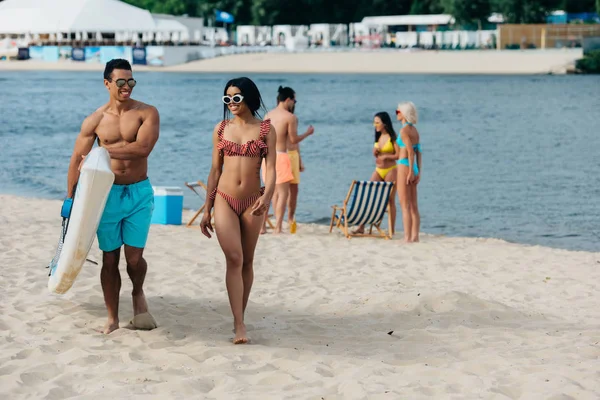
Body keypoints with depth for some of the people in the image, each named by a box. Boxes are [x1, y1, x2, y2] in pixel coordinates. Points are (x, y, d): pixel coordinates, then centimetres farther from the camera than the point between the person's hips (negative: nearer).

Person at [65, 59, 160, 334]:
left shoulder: (147, 113, -3)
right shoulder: (95, 121, 1)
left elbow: (143, 147, -20)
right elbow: (77, 160, 6)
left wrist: (105, 149, -17)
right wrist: (70, 200, 3)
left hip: (139, 192, -1)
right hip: (108, 193, 1)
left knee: (134, 257, -6)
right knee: (110, 259, 5)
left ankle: (138, 294, 27)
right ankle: (112, 319, 16)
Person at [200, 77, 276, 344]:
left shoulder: (266, 130, 2)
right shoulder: (221, 129, 7)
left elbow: (271, 169, -6)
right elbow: (215, 170, 11)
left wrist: (267, 197, -24)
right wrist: (207, 209, 9)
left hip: (252, 201, 0)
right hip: (225, 200, 0)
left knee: (247, 261, 8)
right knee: (234, 259, -12)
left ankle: (239, 319, 19)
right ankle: (239, 325, -15)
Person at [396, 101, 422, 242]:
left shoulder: (404, 130, -11)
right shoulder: (415, 130, 13)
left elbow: (411, 151, -18)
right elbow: (418, 152, 13)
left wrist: (410, 171, -18)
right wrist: (418, 172, 15)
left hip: (404, 166, -8)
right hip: (413, 168, 8)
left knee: (405, 206, -6)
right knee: (413, 206, 9)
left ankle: (407, 238, -8)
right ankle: (415, 236, 9)